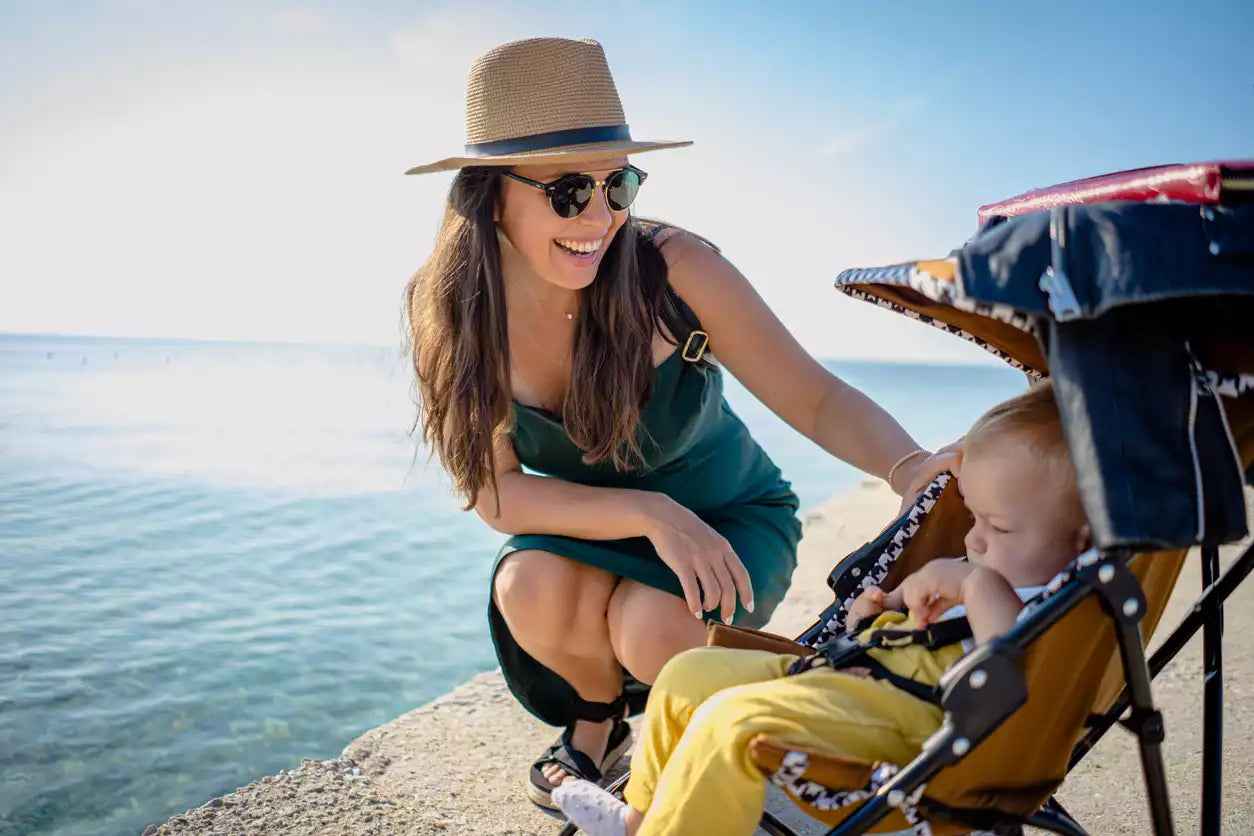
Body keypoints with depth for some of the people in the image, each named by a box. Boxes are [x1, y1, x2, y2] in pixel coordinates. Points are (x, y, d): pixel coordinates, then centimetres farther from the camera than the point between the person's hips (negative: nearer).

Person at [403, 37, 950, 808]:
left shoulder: (673, 269, -25)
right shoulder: (449, 311, -18)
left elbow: (817, 398, -22)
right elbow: (496, 491, -18)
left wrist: (910, 466, -43)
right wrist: (650, 512, -31)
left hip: (733, 514, -1)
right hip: (594, 526, 2)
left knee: (656, 630, -30)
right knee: (531, 588, -29)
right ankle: (599, 719, 8)